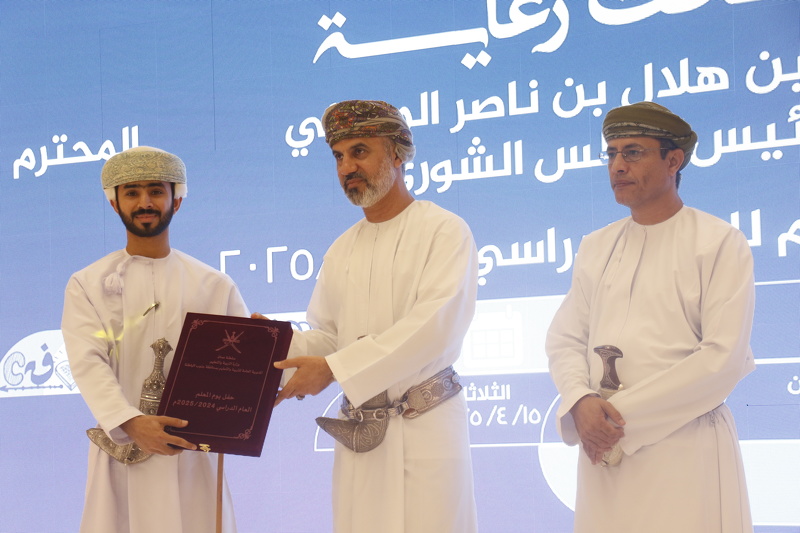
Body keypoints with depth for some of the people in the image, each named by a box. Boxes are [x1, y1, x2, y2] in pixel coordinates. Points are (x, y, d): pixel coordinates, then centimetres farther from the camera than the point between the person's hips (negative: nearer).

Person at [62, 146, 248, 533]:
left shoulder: (215, 286, 10)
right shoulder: (87, 285, 6)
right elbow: (88, 362, -8)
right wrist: (131, 423, -25)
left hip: (192, 453, 1)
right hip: (122, 451, -1)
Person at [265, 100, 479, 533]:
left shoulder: (445, 232, -5)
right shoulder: (342, 251, 16)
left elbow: (434, 326, -19)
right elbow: (328, 336, 16)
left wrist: (334, 368, -21)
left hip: (424, 427, -5)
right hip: (358, 428, 5)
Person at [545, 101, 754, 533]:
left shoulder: (720, 243, -4)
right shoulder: (595, 247, 13)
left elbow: (724, 358, -12)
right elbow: (564, 338, 10)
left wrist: (624, 415, -14)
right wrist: (582, 403, -12)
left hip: (684, 448, -4)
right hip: (604, 450, 5)